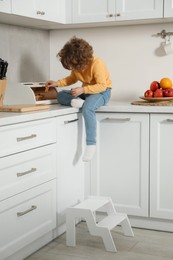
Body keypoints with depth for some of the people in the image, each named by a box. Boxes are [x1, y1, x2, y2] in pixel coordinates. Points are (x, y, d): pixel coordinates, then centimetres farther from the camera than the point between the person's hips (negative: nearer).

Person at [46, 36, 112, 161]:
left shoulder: (96, 63, -25)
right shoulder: (77, 65, -4)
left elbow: (102, 85, -26)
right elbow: (72, 78, 15)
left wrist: (82, 90, -36)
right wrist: (57, 83, -1)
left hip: (102, 91, -8)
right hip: (86, 91, 8)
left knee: (87, 108, -40)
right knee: (60, 95, -6)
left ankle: (91, 144, -35)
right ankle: (78, 101, -31)